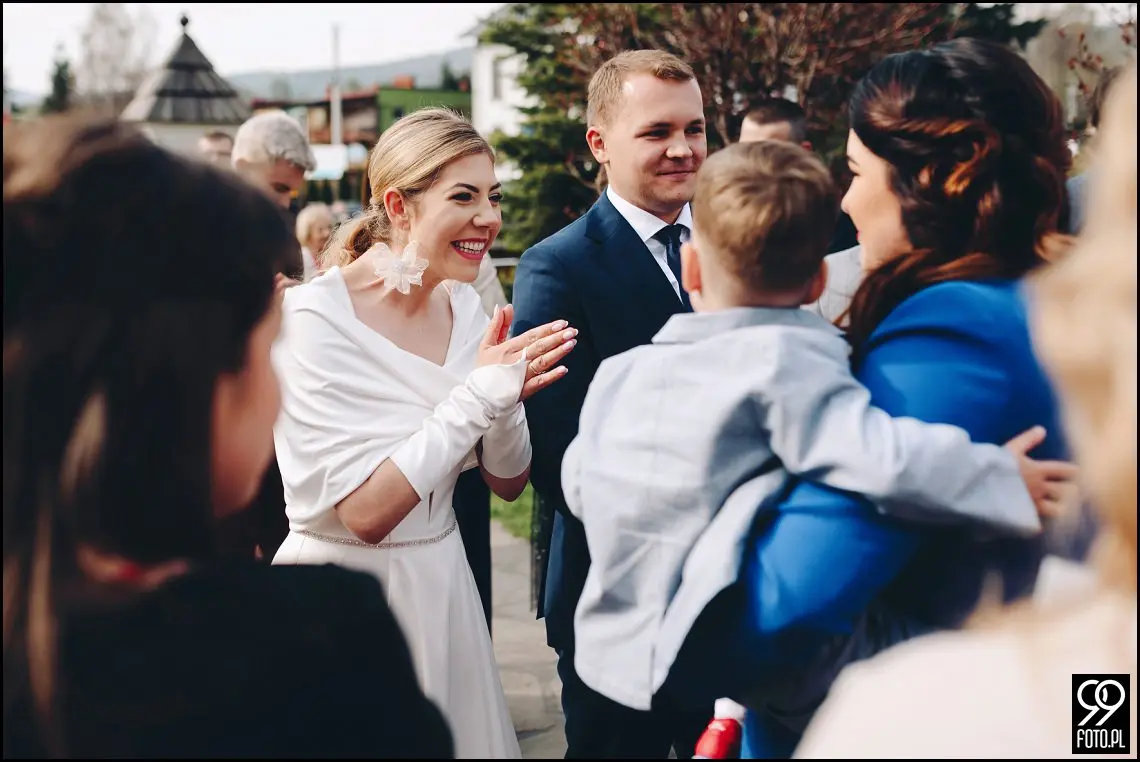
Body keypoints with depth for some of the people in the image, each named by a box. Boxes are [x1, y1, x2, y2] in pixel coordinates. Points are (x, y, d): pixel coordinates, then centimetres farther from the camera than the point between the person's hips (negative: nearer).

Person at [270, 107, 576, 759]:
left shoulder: (465, 307, 1)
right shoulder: (314, 318, -19)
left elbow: (508, 483, 4)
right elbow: (363, 513, -23)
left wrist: (506, 397, -16)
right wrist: (476, 396, -26)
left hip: (442, 588, 6)